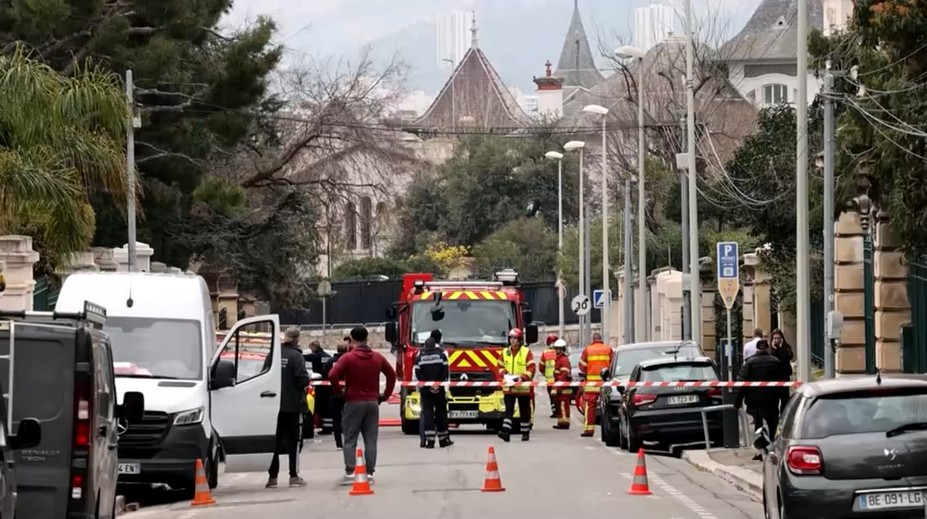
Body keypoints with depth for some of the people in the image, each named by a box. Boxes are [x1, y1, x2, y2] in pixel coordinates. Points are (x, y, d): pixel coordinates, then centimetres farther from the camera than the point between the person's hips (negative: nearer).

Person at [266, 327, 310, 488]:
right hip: (292, 404, -4)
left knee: (274, 439, 10)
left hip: (274, 404, 4)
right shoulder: (296, 356, -14)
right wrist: (306, 381, 2)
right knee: (293, 439, 3)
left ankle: (272, 476, 11)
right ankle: (294, 476, 3)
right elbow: (303, 379, -19)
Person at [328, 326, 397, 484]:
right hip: (372, 402, 4)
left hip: (353, 402, -4)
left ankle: (350, 472, -9)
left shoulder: (348, 358, -9)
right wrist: (385, 395, 17)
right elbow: (392, 374, 16)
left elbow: (333, 375, -19)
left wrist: (339, 390, -4)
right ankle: (370, 472, 1)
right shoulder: (377, 358, 8)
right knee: (371, 440, 6)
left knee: (350, 439, 1)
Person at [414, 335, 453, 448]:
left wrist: (427, 385, -6)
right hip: (439, 389, 0)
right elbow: (446, 371, -5)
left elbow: (418, 373, -4)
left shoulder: (420, 356, 3)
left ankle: (430, 440, -10)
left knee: (427, 413, -1)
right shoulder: (441, 354, 1)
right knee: (441, 413, 10)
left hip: (425, 389, 0)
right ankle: (443, 439, 15)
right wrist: (442, 385, -2)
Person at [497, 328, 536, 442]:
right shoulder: (505, 352, 9)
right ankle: (506, 432, -18)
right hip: (508, 387, 2)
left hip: (523, 387, -2)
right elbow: (501, 366, 15)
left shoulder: (526, 352, -3)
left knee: (524, 411, 8)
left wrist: (522, 377, -20)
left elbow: (531, 369, -7)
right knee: (508, 409, -9)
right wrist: (504, 373, -6)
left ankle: (525, 433, 18)